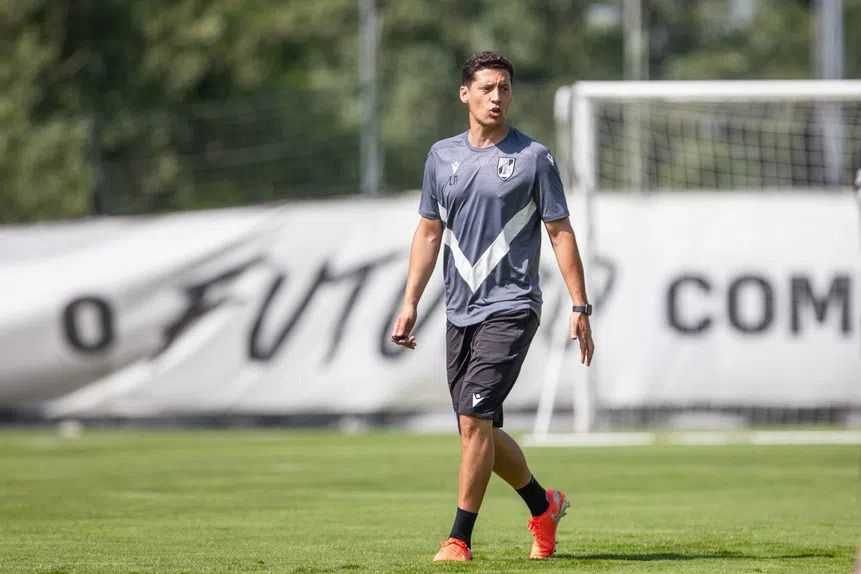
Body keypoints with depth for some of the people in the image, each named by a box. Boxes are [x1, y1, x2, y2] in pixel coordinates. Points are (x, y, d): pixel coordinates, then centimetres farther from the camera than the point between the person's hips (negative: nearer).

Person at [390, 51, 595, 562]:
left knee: (474, 419, -16)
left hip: (510, 308, -6)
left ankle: (460, 539, -10)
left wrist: (580, 308, -6)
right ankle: (544, 507, 32)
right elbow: (429, 232, 16)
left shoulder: (533, 157, -2)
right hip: (460, 311, 6)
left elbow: (561, 232, -1)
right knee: (479, 428, 9)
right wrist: (410, 303, 9)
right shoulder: (443, 155, 11)